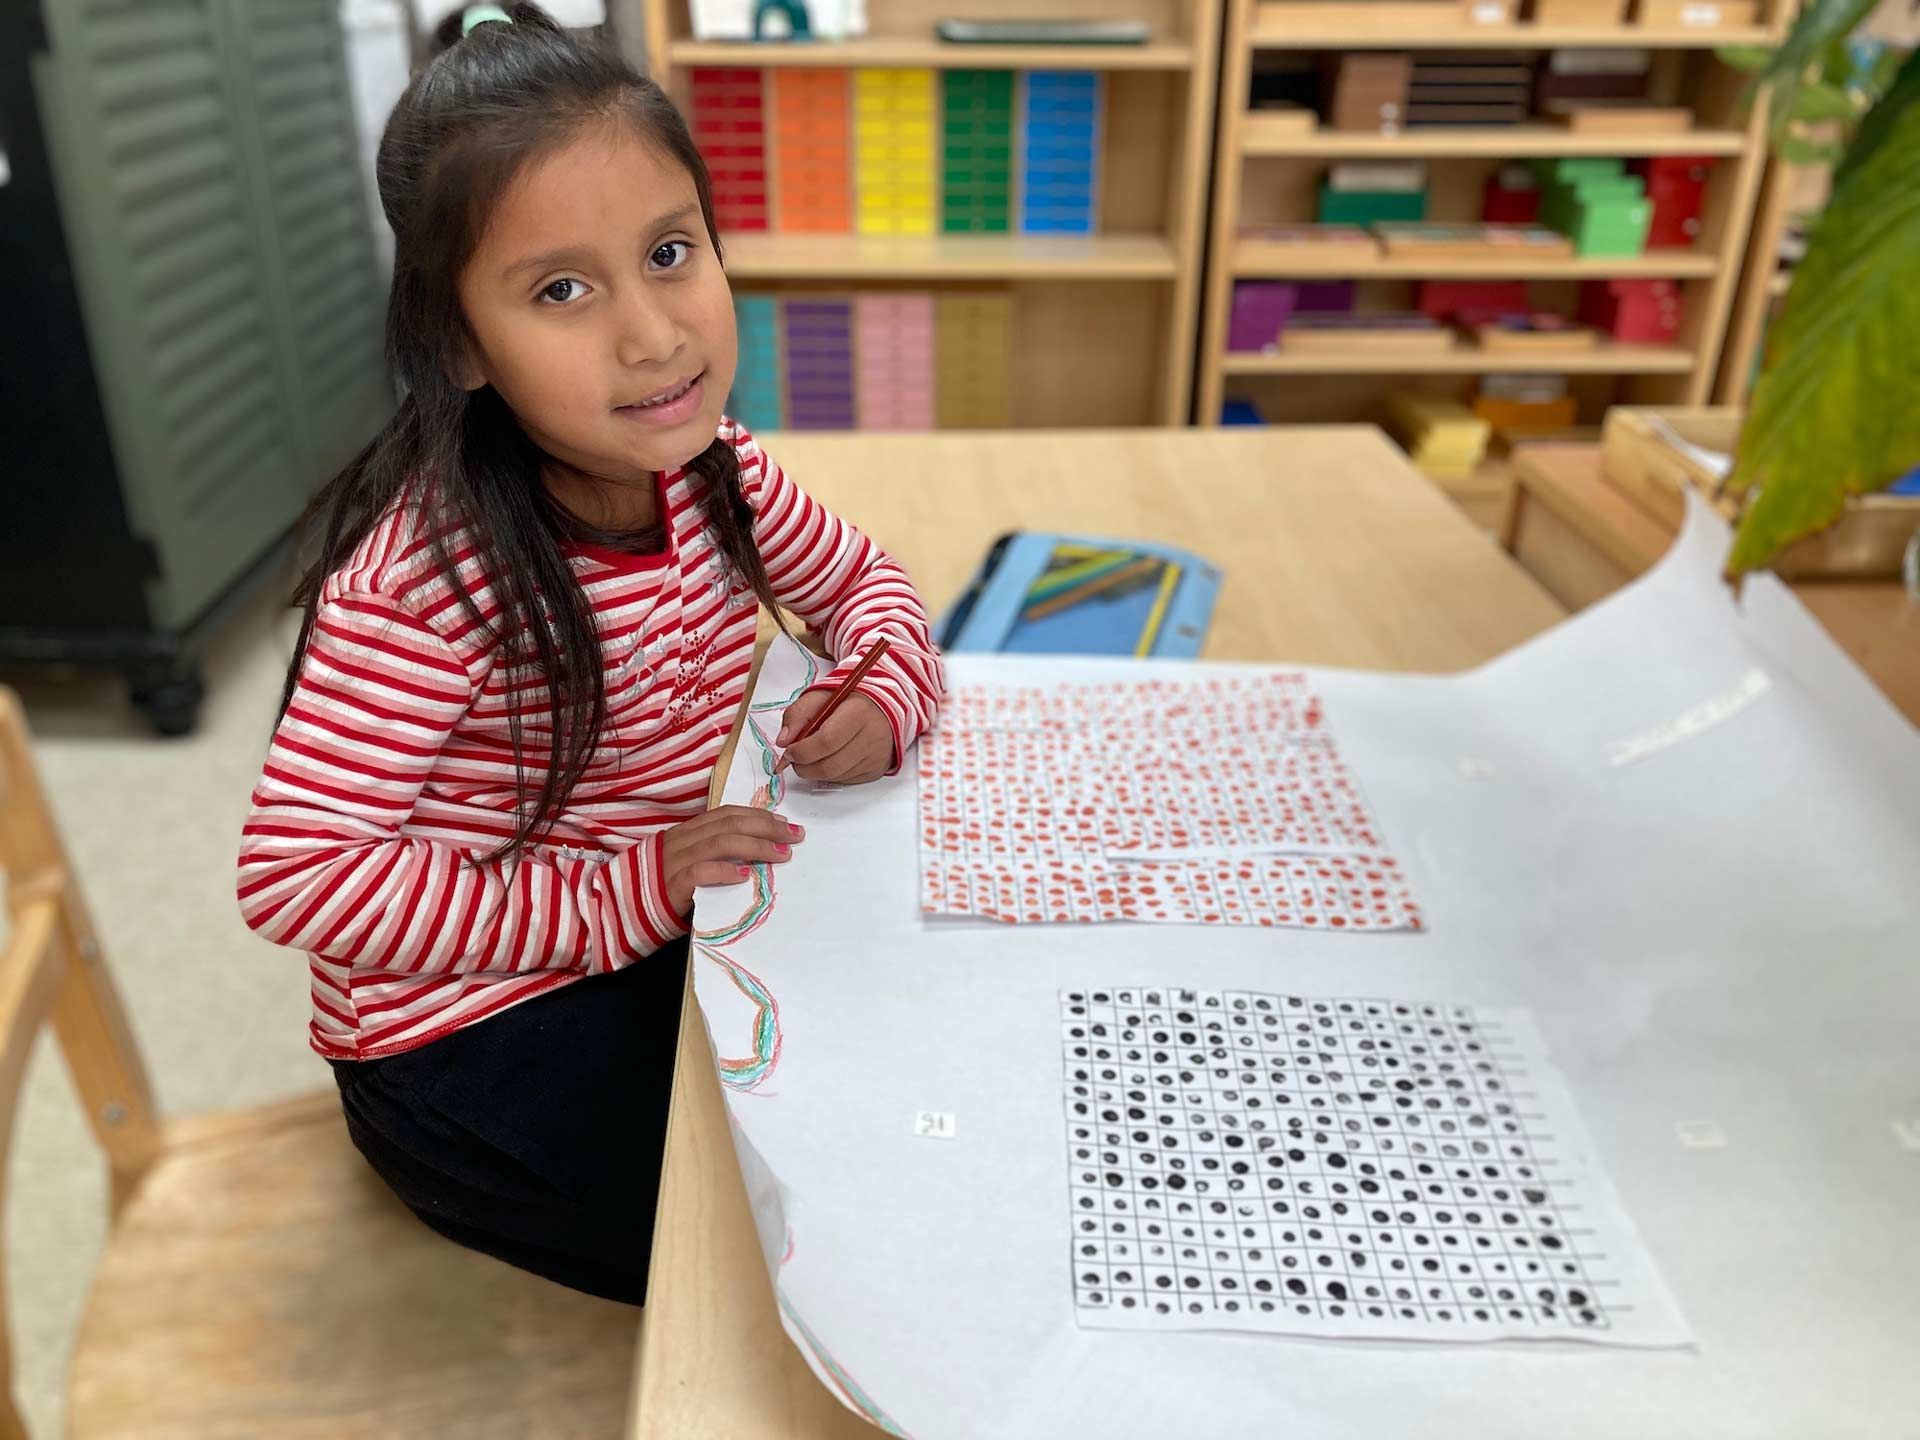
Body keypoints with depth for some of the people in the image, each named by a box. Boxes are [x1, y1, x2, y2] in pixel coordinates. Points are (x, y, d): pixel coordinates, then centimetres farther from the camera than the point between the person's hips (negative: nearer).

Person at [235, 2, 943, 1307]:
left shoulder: (710, 470, -7)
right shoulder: (424, 578, -28)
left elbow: (859, 575, 10)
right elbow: (295, 870, -26)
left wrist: (888, 692, -12)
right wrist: (617, 900, -26)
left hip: (662, 944, 7)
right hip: (467, 1039, -6)